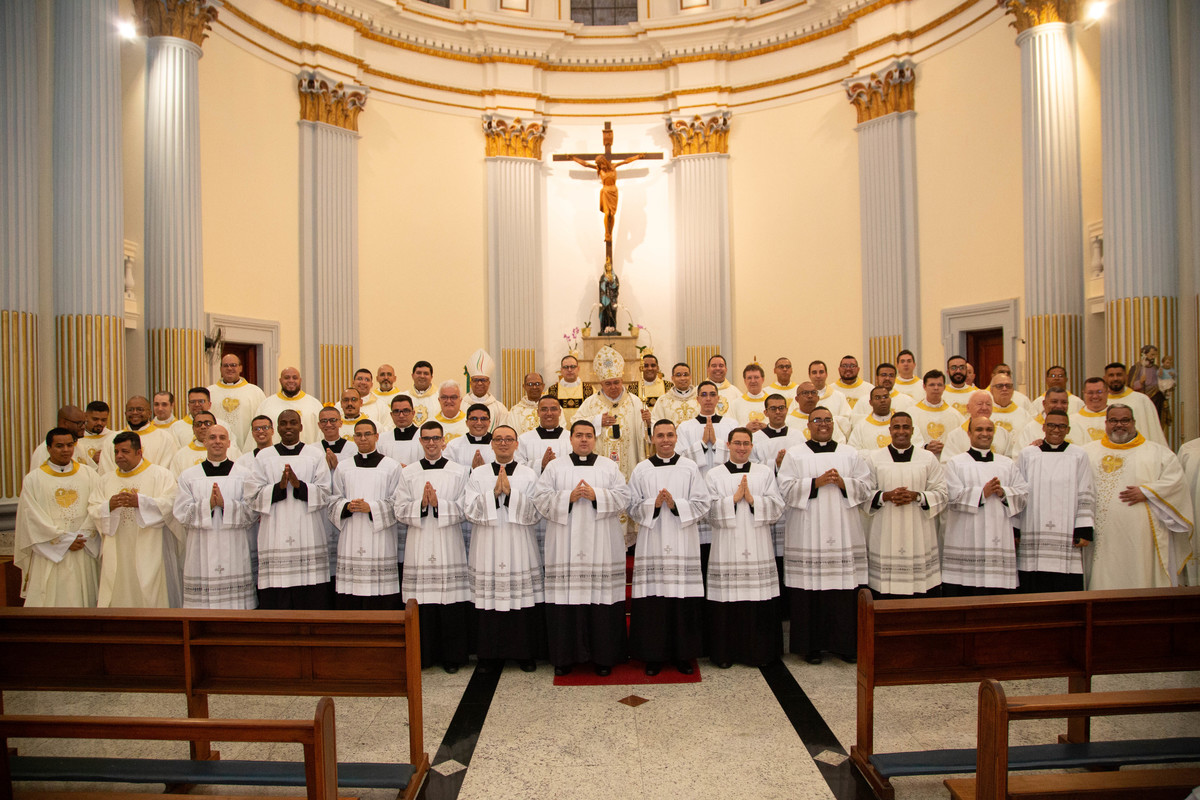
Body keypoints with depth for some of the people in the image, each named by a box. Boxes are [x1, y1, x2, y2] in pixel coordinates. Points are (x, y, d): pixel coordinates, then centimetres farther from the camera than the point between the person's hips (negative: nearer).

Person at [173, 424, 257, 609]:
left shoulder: (243, 475, 7)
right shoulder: (188, 476, 11)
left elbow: (252, 512, -2)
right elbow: (181, 513, 1)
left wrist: (225, 504, -15)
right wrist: (208, 504, -13)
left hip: (234, 554, -1)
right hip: (201, 555, 1)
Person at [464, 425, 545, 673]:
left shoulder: (528, 475, 5)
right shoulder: (478, 474, 7)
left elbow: (535, 513, -4)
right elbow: (470, 510, -2)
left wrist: (511, 493, -14)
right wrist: (494, 493, -14)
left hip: (519, 548, 0)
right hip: (487, 548, 1)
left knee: (522, 597, 0)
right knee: (489, 600, 1)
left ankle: (525, 653, 15)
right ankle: (490, 654, 17)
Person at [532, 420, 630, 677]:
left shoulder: (609, 466, 12)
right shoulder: (555, 467, 10)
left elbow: (624, 497, 2)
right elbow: (541, 498, 1)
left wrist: (596, 496, -11)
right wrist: (568, 497, -12)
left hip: (601, 546, 0)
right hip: (565, 547, 0)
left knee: (602, 598, -1)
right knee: (566, 597, -2)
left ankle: (603, 656, 10)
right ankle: (565, 656, 11)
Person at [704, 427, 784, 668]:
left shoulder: (765, 472, 10)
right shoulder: (714, 475, 6)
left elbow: (777, 508, 2)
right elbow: (711, 512, -2)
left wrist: (752, 499, -10)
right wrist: (733, 498, -11)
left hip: (758, 550, 1)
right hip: (727, 549, -1)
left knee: (759, 603, 1)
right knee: (727, 602, -2)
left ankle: (759, 652, 15)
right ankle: (725, 654, 11)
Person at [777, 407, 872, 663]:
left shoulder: (850, 454, 13)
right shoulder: (795, 455, 6)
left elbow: (866, 488, 7)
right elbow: (786, 489, -4)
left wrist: (843, 483, -9)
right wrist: (816, 482, -13)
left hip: (843, 533, 2)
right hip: (807, 534, -2)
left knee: (844, 590, 0)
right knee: (809, 590, -3)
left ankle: (844, 644, 11)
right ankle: (811, 645, 8)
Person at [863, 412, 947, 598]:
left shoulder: (928, 458, 9)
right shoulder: (873, 458, 6)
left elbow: (941, 493, 4)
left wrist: (916, 496, -12)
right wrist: (886, 496, -14)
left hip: (918, 537, 1)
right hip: (884, 539, -1)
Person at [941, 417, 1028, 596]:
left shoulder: (1008, 464, 18)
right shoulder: (955, 463, 6)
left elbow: (1024, 493, 10)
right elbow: (953, 496, -5)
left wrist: (1004, 493, -7)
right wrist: (982, 493, -11)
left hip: (999, 541, 3)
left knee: (998, 601, -1)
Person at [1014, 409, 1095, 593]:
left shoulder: (1079, 456, 9)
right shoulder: (1026, 455, 9)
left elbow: (1086, 497, 5)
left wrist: (1084, 531, -3)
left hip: (1067, 540, 0)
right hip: (1032, 540, 0)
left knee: (1067, 591, -4)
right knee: (1033, 599, 0)